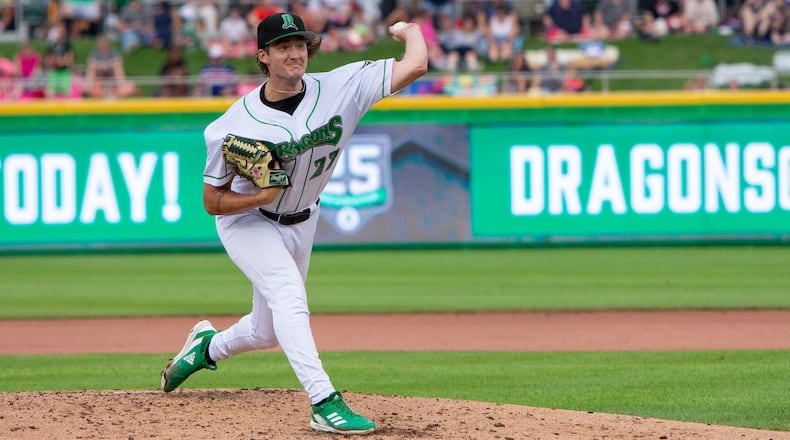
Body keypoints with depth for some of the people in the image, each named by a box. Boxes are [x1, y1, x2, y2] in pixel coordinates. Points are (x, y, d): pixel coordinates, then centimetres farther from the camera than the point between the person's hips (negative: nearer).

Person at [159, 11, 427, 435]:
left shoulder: (339, 88, -20)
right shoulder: (237, 126, -24)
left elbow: (415, 66, -23)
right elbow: (213, 201, -16)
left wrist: (409, 31, -3)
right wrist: (262, 196, -33)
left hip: (300, 224, 5)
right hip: (246, 221, -5)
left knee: (268, 332, 16)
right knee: (287, 293, -30)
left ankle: (208, 346, 48)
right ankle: (324, 403, -33)